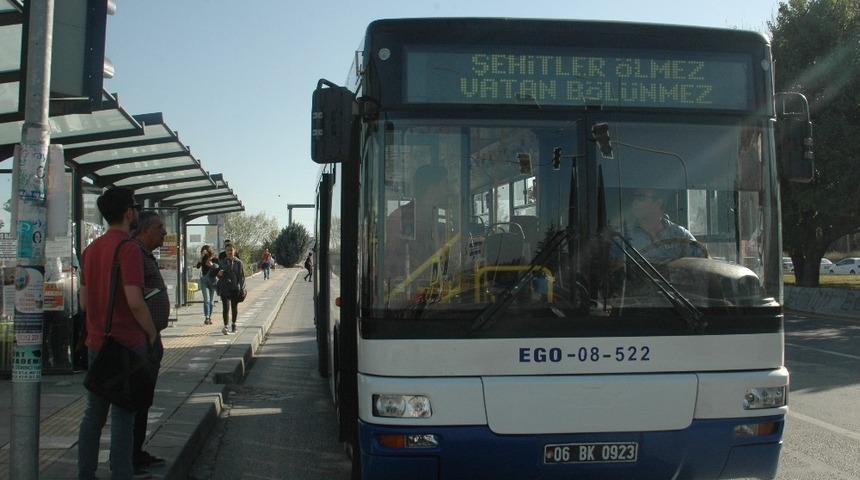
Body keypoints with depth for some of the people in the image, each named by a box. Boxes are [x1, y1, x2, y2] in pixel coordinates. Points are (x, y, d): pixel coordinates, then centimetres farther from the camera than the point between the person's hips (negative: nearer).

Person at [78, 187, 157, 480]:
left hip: (96, 343, 7)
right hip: (127, 344, -7)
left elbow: (84, 302, 15)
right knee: (123, 416, -1)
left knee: (93, 413, 14)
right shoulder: (129, 250, -15)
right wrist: (152, 332, -8)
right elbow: (135, 302, -22)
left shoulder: (91, 250, 10)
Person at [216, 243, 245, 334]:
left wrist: (241, 288, -6)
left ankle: (233, 324, 29)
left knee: (234, 307, 12)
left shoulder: (238, 262, 2)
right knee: (226, 307, -12)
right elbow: (219, 276, 13)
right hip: (225, 288, 0)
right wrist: (219, 274, -11)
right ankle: (226, 326, -18)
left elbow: (242, 276, 2)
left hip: (235, 288, 0)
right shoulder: (222, 262, 6)